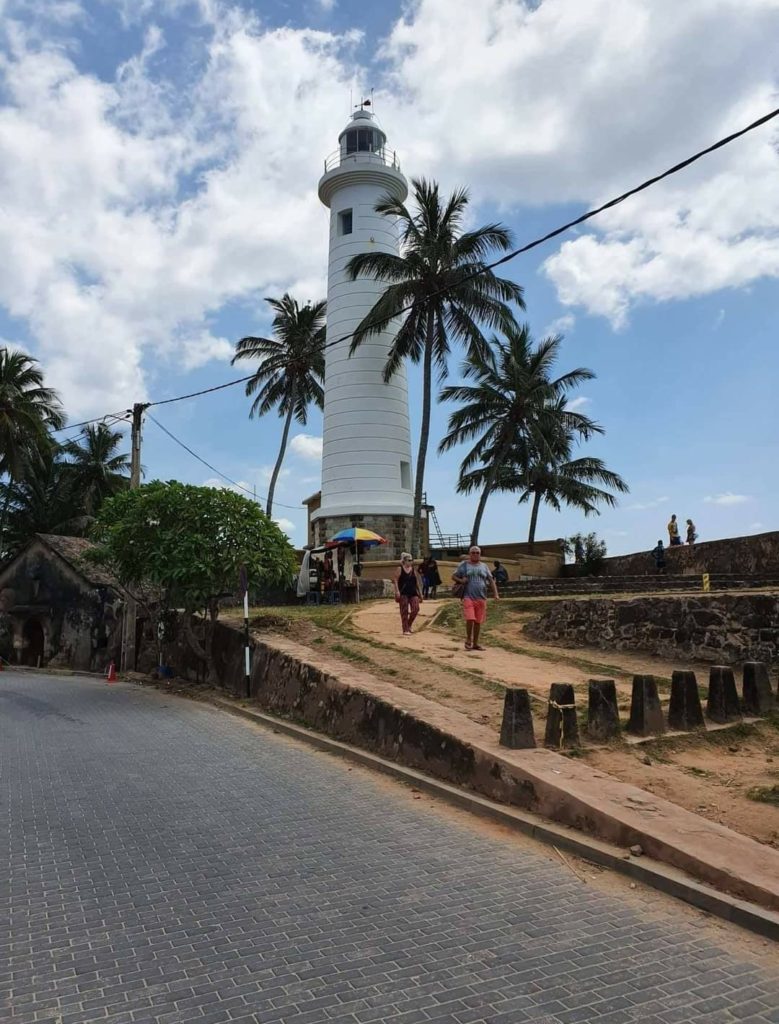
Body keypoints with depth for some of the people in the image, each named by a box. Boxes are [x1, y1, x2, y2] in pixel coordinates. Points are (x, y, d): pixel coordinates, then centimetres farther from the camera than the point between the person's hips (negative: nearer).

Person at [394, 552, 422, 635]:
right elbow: (396, 580, -7)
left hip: (413, 593, 4)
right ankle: (405, 630, 5)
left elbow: (417, 582, 14)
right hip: (403, 593, -4)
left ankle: (409, 625, 18)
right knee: (404, 611, -1)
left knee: (415, 609, -6)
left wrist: (420, 593, 13)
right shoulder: (400, 569, -3)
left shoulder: (413, 569, 10)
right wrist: (397, 591, -18)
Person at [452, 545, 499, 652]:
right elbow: (453, 577, 10)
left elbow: (491, 580, 13)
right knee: (470, 619, -15)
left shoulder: (484, 566, 14)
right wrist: (461, 580, -11)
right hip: (468, 597, -3)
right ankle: (468, 639, 7)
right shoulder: (464, 565, 7)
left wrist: (495, 594, 1)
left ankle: (475, 643, 17)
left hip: (481, 598, 3)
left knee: (478, 621, 5)